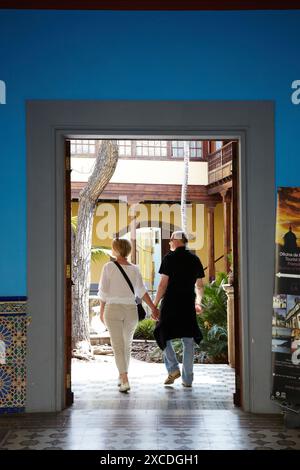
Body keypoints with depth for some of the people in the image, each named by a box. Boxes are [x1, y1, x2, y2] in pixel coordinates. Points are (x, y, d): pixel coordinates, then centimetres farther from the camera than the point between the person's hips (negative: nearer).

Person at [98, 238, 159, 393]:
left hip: (113, 309, -3)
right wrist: (153, 308, 3)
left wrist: (102, 311, 4)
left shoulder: (109, 266, -6)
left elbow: (103, 291, -5)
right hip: (131, 310, 3)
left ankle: (125, 381, -17)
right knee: (127, 345, 19)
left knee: (118, 346, -4)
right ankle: (122, 377, 32)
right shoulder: (134, 269, 3)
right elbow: (141, 291, -2)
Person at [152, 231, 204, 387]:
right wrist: (198, 302, 28)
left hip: (170, 304, -4)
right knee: (188, 341, 8)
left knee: (164, 335, 13)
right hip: (188, 305, 4)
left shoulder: (170, 258, -6)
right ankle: (187, 379, 11)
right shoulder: (195, 259, 9)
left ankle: (173, 368, 0)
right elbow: (199, 286, 14)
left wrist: (154, 305, -6)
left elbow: (163, 284, -10)